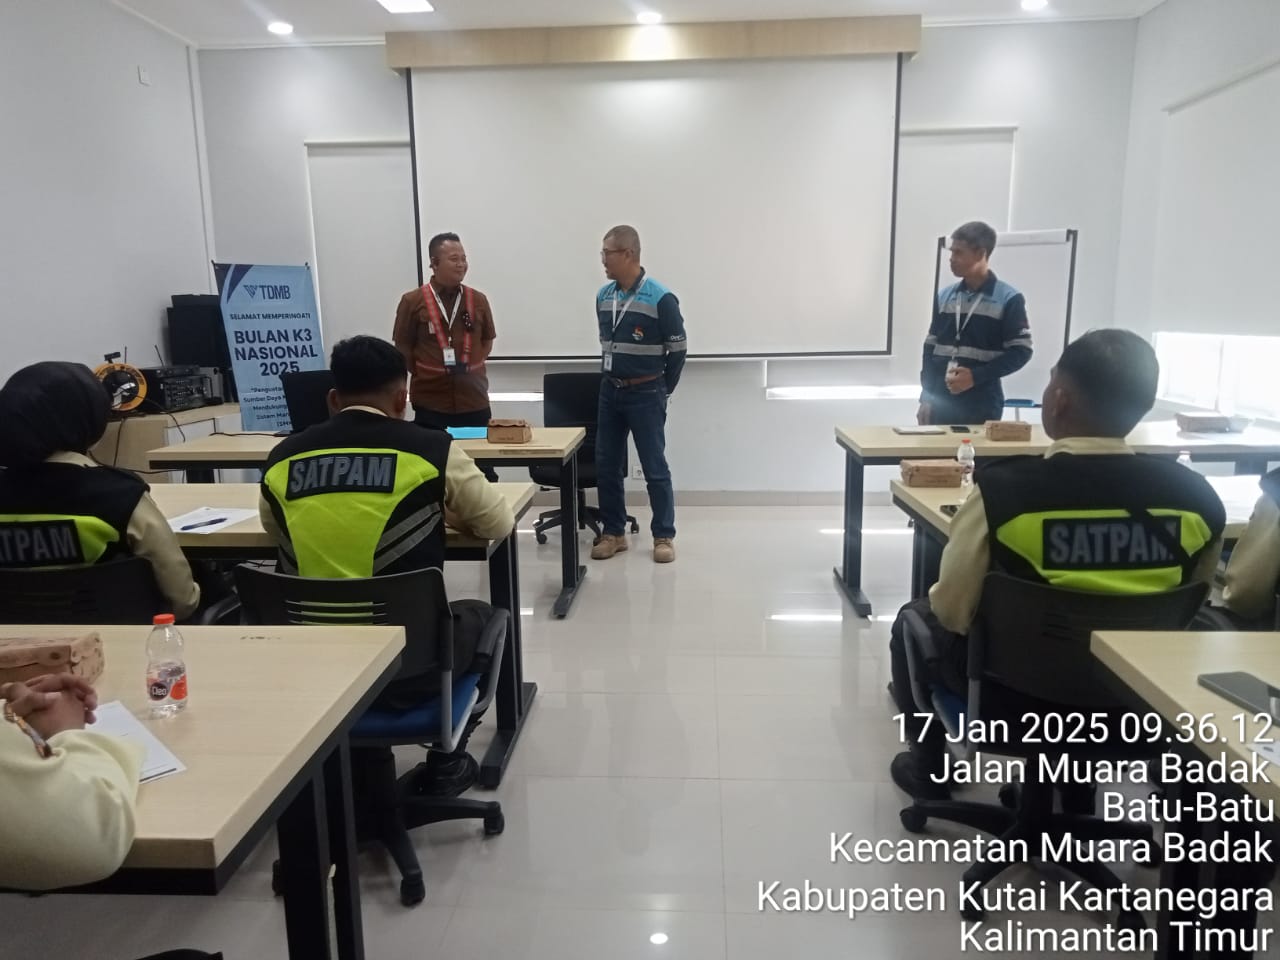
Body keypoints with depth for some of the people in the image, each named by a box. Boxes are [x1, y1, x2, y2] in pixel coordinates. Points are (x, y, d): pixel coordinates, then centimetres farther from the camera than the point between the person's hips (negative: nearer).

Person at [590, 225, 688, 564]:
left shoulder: (660, 299, -14)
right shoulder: (603, 296, 5)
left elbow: (678, 349, -7)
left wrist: (663, 390, 1)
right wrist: (612, 378, 15)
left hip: (645, 394, -6)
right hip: (610, 392, 6)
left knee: (654, 468, 1)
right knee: (606, 466, 8)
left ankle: (664, 536, 12)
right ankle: (613, 533, 20)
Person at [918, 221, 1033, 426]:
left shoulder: (1008, 299, -4)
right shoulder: (945, 296, 10)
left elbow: (1021, 352, -5)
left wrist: (976, 376, -16)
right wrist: (926, 397, 6)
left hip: (982, 406, -4)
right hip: (940, 403, 4)